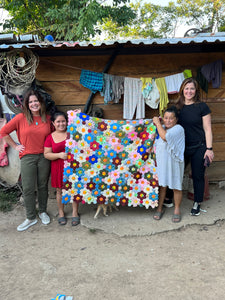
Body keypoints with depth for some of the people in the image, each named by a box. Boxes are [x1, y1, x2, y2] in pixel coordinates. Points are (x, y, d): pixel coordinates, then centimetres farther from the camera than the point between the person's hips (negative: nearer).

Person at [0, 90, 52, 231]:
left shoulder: (48, 119, 4)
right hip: (27, 157, -2)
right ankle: (31, 218, 16)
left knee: (43, 186, 12)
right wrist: (15, 146, -1)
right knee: (28, 189, 1)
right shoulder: (21, 118, -5)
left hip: (44, 157, 2)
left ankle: (43, 212, 31)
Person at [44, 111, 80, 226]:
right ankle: (61, 213, 28)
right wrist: (59, 155, -18)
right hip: (58, 167, 0)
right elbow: (46, 154, -1)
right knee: (60, 190, 11)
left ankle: (75, 213, 22)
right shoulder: (50, 137, 0)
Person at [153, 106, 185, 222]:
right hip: (161, 162, 5)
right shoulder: (161, 128, 7)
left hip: (174, 163, -5)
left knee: (176, 187, 8)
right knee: (162, 185, 13)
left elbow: (165, 136, -30)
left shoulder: (178, 129, -14)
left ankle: (177, 209, 26)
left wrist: (157, 123, -19)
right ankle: (160, 208, 28)